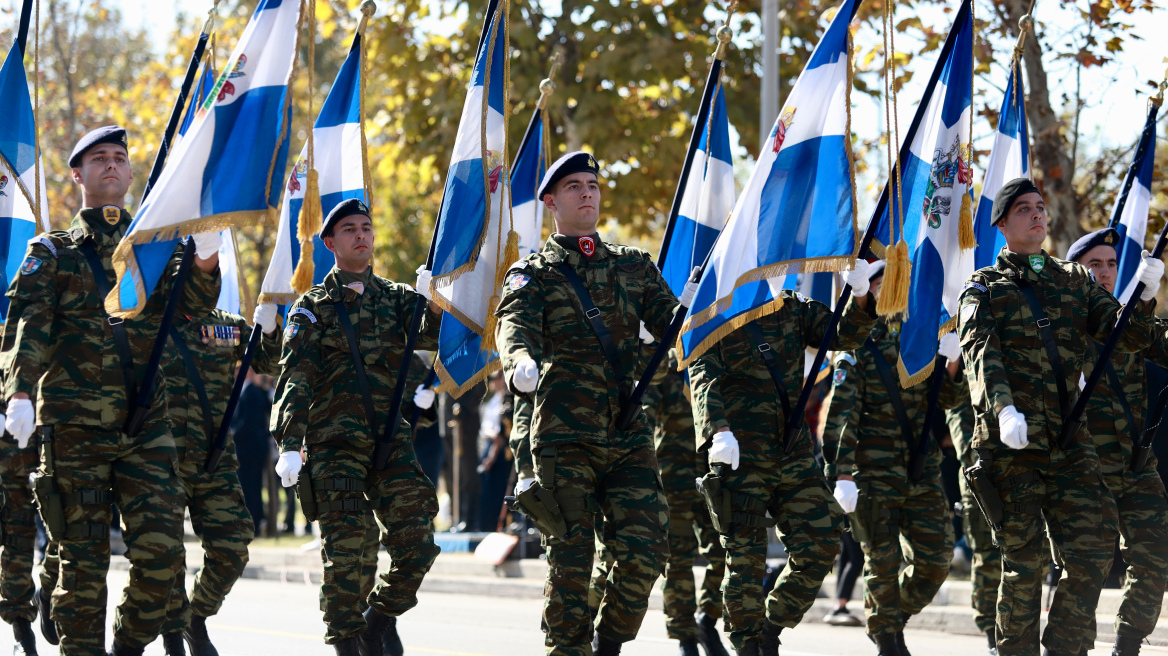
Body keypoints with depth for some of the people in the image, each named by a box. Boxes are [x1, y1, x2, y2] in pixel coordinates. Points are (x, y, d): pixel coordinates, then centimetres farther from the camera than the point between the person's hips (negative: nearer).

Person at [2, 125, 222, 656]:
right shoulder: (52, 253, 7)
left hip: (146, 423, 2)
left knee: (162, 548, -7)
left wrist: (204, 260, -21)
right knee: (84, 558, -2)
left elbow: (194, 305, 1)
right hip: (74, 426, -2)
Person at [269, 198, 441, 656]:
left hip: (391, 439, 3)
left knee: (417, 545, -6)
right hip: (334, 442, -2)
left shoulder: (396, 297, 16)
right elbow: (296, 379, -1)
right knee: (343, 549, -7)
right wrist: (288, 443, -12)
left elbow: (427, 339, -2)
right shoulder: (312, 307, 7)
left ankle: (382, 614, 18)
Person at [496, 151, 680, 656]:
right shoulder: (533, 274, 5)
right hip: (563, 436, -3)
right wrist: (520, 363, -37)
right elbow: (515, 329, -14)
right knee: (571, 559, -3)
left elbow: (672, 320, 10)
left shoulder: (633, 266, 19)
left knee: (644, 549, -6)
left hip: (629, 436, 3)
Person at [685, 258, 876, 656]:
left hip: (795, 454, 4)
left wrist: (860, 298, -18)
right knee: (745, 556, -3)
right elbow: (703, 380, -15)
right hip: (739, 457, -4)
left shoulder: (794, 309, 13)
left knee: (821, 541, -2)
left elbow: (843, 336, 3)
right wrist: (717, 431, -33)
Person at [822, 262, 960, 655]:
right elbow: (840, 416, -9)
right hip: (873, 472, -4)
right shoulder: (857, 348, -2)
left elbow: (948, 400, 15)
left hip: (922, 471, 4)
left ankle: (894, 617, 25)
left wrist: (951, 365, -5)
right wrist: (842, 474, -17)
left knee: (935, 558, 3)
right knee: (883, 560, -3)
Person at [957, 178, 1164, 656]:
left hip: (1070, 441, 3)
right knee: (1023, 563, -1)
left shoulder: (1076, 281, 19)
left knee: (1093, 552, -7)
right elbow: (981, 352, -11)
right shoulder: (984, 288, 7)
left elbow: (1128, 337, 10)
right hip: (1009, 443, -3)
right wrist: (1003, 407, -29)